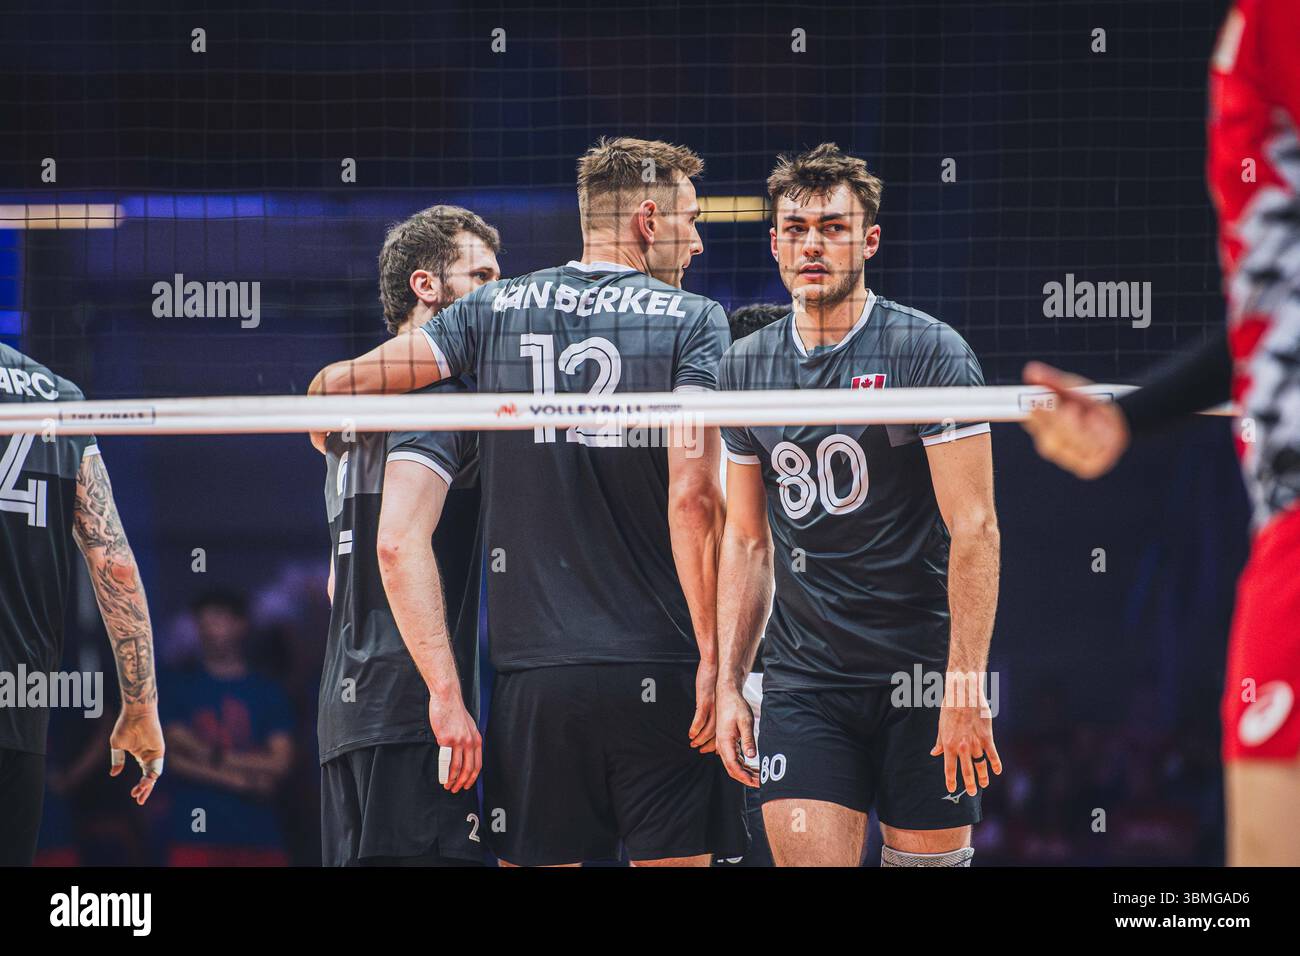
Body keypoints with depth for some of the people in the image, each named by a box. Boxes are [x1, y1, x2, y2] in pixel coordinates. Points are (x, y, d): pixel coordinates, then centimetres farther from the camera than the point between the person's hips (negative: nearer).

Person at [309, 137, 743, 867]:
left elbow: (336, 387, 3)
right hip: (660, 669, -3)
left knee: (536, 859, 7)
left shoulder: (495, 311, 7)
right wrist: (714, 655, -12)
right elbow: (693, 495, -13)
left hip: (535, 671, 3)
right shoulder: (692, 321, -2)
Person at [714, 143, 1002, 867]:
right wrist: (727, 685, 8)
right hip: (803, 684, 3)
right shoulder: (746, 368, 9)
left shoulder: (930, 353, -5)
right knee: (807, 856, -9)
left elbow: (975, 529, -9)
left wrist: (964, 688, -16)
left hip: (923, 673, -3)